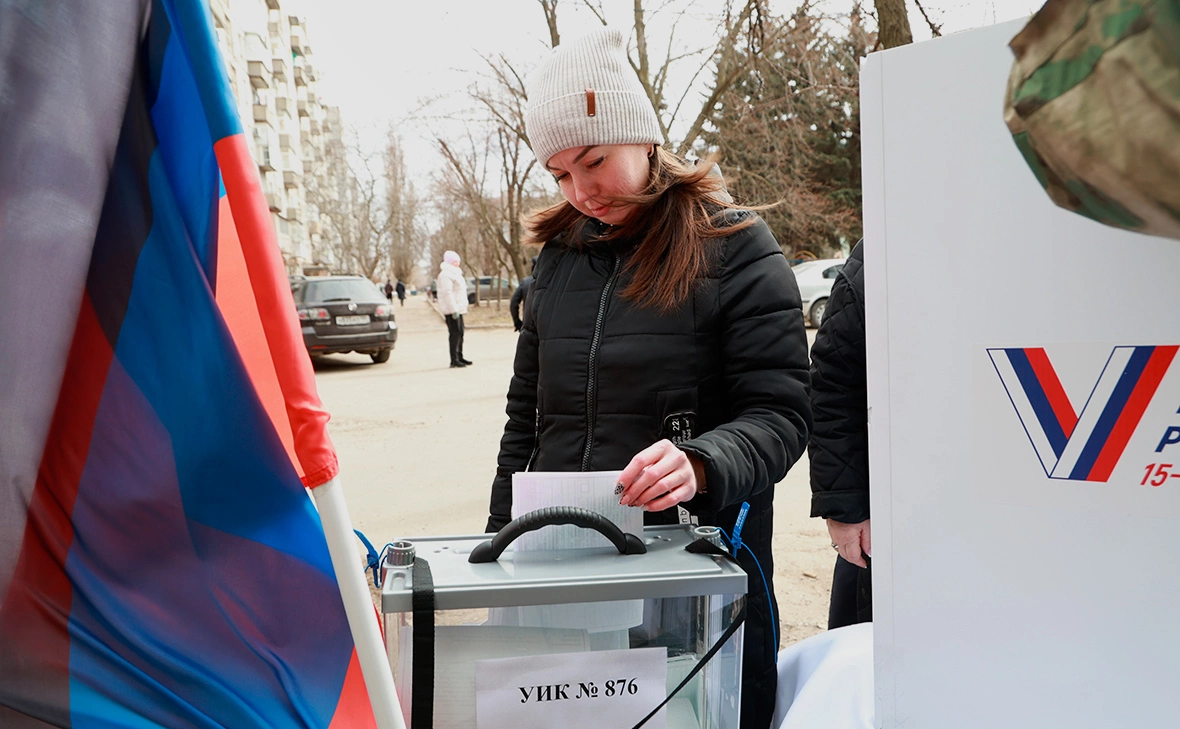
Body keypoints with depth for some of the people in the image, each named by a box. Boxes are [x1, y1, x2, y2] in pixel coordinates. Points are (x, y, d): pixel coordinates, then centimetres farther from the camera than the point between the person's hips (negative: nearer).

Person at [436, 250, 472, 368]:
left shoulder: (454, 273, 21)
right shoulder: (446, 274, -13)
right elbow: (447, 292, -21)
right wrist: (454, 309, -26)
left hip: (458, 308, 10)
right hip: (451, 309, -10)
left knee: (459, 333, 14)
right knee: (455, 333, -11)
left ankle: (459, 357, 22)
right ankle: (454, 360, -10)